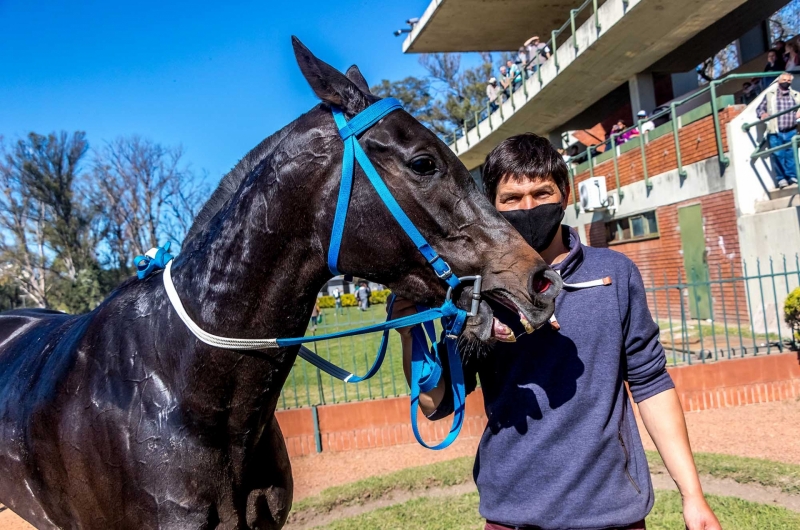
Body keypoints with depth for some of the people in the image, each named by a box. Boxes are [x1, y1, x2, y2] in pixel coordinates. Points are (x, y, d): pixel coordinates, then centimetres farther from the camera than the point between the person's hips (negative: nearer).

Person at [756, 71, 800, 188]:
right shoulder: (769, 95, 13)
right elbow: (759, 108, 13)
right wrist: (762, 114, -9)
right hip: (775, 133, -1)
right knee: (778, 155, -5)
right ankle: (781, 179, -1)